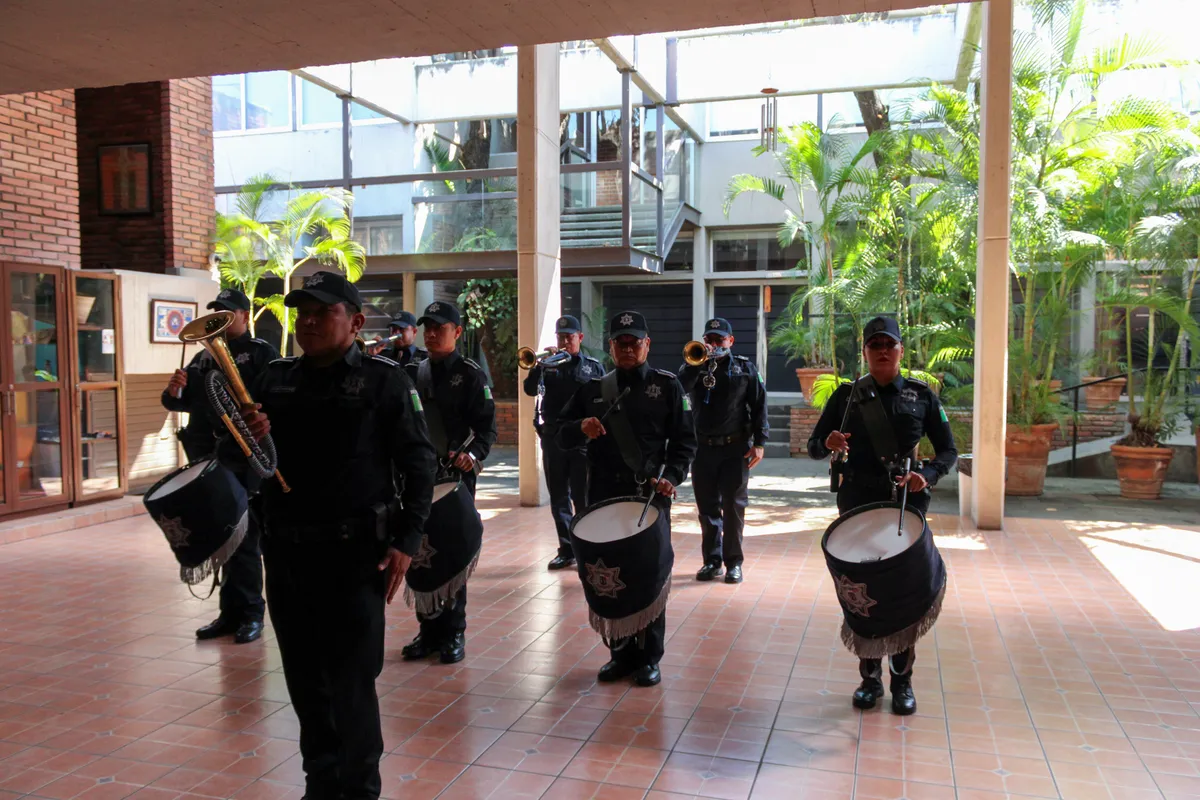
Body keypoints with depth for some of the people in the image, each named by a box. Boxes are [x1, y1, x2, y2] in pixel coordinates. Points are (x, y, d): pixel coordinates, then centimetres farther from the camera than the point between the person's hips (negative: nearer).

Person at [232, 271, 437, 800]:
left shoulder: (384, 379, -5)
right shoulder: (274, 378, 8)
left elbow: (419, 463, -6)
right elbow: (236, 457, 14)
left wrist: (406, 539, -13)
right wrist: (248, 437, -10)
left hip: (356, 553, -5)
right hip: (286, 551, 5)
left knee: (352, 682, 1)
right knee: (304, 678, 16)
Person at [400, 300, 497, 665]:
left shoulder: (471, 374, -3)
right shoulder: (413, 372, 11)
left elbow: (487, 426, -9)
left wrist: (473, 454, -24)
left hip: (456, 476, -4)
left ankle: (453, 634, 15)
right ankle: (429, 630, 22)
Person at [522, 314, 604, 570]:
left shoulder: (593, 367, 6)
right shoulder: (549, 365, 9)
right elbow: (530, 389, -4)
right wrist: (540, 365, -16)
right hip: (553, 438, 3)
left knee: (583, 497, -1)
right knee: (559, 497, 7)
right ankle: (566, 550, 16)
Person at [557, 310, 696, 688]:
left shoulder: (667, 385, 3)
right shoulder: (593, 389, 11)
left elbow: (685, 441, 1)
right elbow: (561, 435, 10)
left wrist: (671, 477, -15)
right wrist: (581, 427, -12)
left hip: (650, 495, -3)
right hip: (603, 497, 3)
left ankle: (648, 658, 15)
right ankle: (621, 653, 23)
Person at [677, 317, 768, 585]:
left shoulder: (745, 368, 5)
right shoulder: (695, 367, 9)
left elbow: (759, 405, 1)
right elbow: (679, 389, -11)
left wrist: (759, 442, -6)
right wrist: (698, 362, -18)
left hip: (735, 447, -2)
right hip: (703, 447, 2)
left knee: (733, 506, 0)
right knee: (707, 507, 7)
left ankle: (734, 562, 8)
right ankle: (712, 560, 16)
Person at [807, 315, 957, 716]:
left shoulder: (921, 394, 3)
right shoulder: (847, 395, 5)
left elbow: (948, 450, 4)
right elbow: (814, 446, 5)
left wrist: (928, 475, -16)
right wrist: (828, 443, -19)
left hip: (907, 503, -1)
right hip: (857, 503, 1)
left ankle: (902, 681, 17)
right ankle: (870, 677, 19)